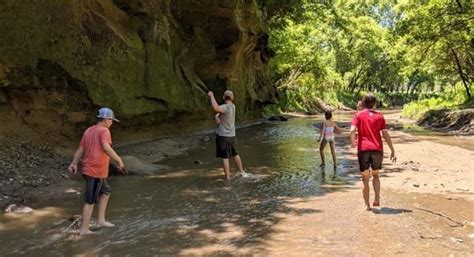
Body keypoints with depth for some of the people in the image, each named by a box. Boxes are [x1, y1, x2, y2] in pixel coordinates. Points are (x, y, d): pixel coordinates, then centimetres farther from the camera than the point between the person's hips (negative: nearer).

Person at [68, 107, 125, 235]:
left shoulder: (88, 130, 13)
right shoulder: (104, 131, -12)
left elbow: (80, 149, 15)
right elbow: (106, 147, -28)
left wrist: (74, 163, 18)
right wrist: (119, 160, -24)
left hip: (88, 169, 9)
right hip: (96, 171, -9)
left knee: (106, 191, 22)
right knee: (90, 201, -2)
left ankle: (101, 220, 22)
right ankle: (84, 229, 5)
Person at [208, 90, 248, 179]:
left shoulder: (226, 107, -19)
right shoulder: (232, 106, 6)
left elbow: (216, 108, -38)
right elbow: (219, 111, 11)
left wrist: (211, 96, -27)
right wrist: (216, 116, -10)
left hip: (223, 136, -8)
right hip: (232, 135, 8)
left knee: (225, 157, -2)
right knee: (235, 154, 20)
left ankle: (228, 177, -1)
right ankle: (241, 172, 32)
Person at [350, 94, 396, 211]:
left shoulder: (358, 115, 4)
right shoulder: (379, 116, 9)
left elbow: (352, 131, -12)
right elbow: (385, 134, 3)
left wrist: (353, 142, 6)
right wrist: (392, 150, 6)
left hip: (363, 149, -2)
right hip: (377, 150, 2)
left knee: (365, 178, 9)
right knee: (376, 175, 20)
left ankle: (367, 205, 8)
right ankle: (377, 199, 4)